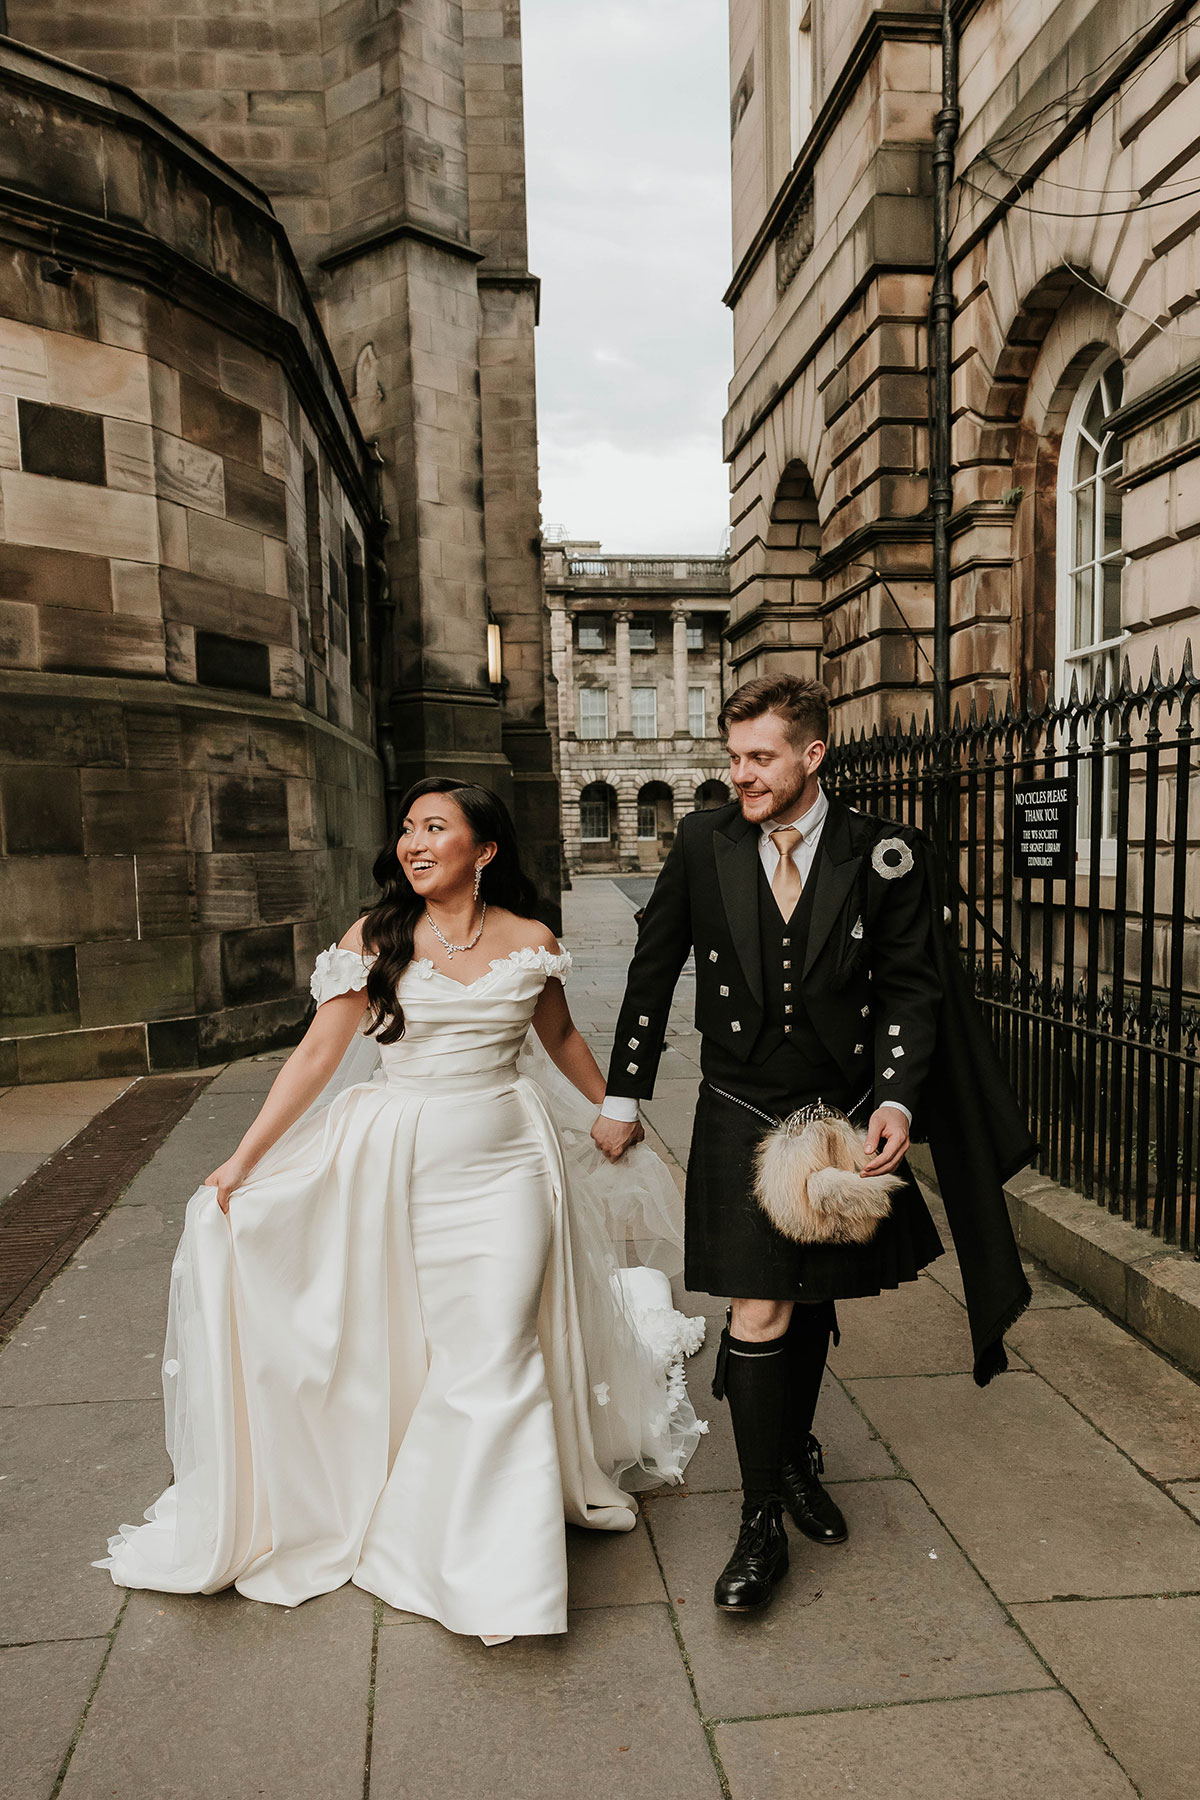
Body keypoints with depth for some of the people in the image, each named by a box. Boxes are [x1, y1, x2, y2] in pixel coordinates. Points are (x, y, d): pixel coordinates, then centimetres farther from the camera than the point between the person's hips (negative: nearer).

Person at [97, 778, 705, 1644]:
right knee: (399, 1343, 9)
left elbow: (561, 1038, 15)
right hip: (401, 1165, 0)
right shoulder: (374, 940, -4)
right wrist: (242, 1160, -9)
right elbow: (317, 1056, -5)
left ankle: (492, 1563, 23)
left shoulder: (531, 941, -1)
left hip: (505, 1161, 0)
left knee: (497, 1354, 0)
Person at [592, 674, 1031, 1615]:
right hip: (742, 1115, -1)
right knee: (759, 1317, -3)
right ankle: (762, 1526, 15)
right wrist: (624, 1096, 6)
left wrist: (896, 1100, -15)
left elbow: (911, 987, -3)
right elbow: (653, 972, 3)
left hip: (841, 1114, 1)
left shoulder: (883, 854, -8)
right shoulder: (704, 843, -6)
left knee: (812, 1302, 17)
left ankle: (798, 1456, 43)